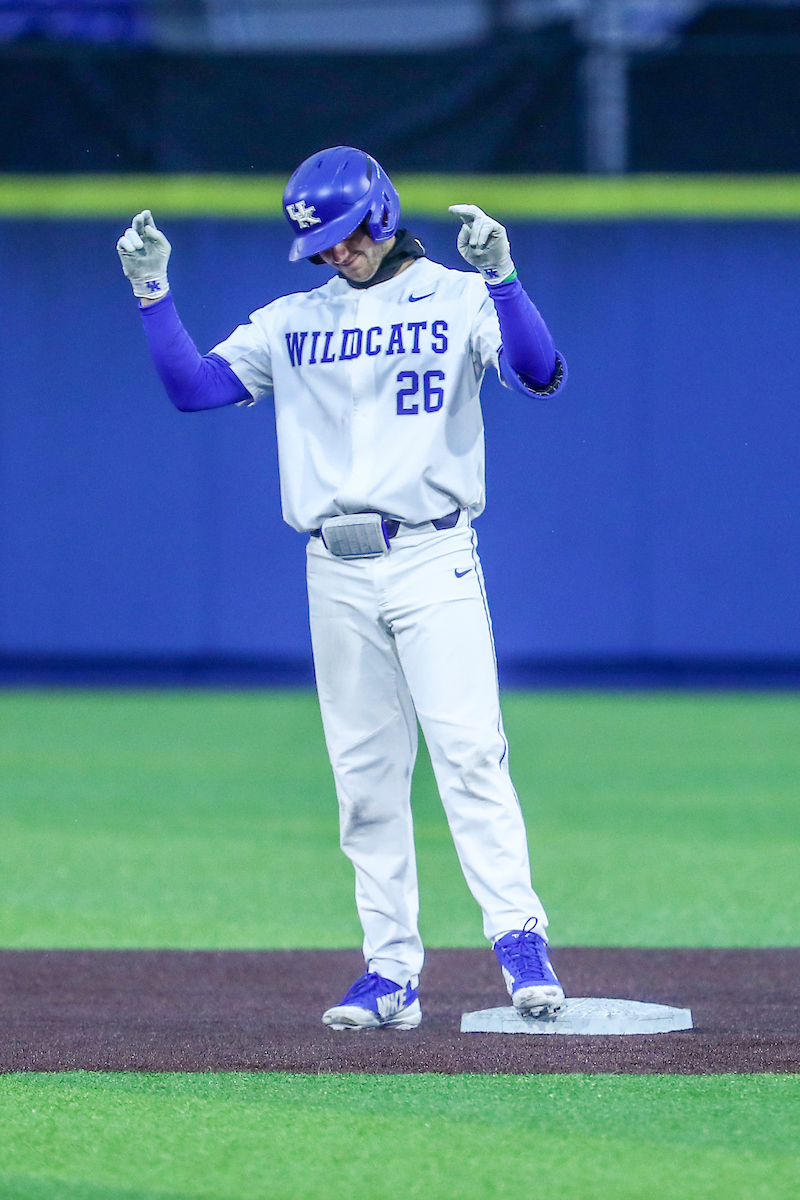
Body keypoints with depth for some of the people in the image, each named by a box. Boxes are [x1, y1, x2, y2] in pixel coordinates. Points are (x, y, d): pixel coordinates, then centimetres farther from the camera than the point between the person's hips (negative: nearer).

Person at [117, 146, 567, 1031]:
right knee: (365, 776, 3)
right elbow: (192, 387, 9)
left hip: (433, 559, -4)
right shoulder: (293, 323, 15)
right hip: (336, 574, 4)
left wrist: (498, 276, -24)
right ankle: (391, 973, 5)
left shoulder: (456, 300, 3)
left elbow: (540, 376, -12)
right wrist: (152, 293, -1)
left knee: (469, 751, -14)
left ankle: (519, 942, -17)